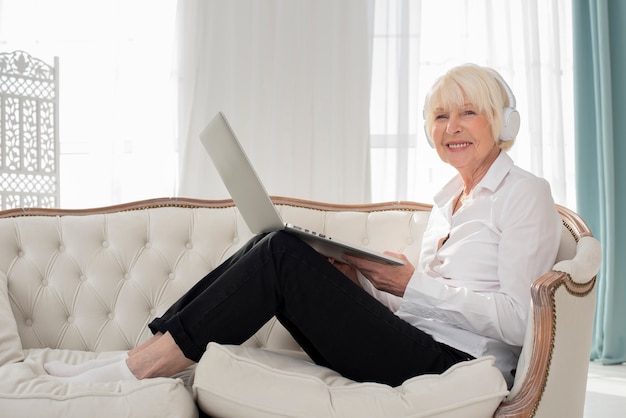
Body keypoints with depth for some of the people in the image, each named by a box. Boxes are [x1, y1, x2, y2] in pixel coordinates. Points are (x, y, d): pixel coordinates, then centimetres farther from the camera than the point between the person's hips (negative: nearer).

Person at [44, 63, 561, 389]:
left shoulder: (526, 194, -2)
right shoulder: (448, 197, 21)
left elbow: (518, 319, -13)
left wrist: (413, 283, -15)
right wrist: (358, 280, 0)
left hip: (455, 367, -7)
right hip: (415, 349, 7)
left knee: (283, 254, -21)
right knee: (276, 245, -10)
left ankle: (142, 364, -14)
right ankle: (141, 356, -11)